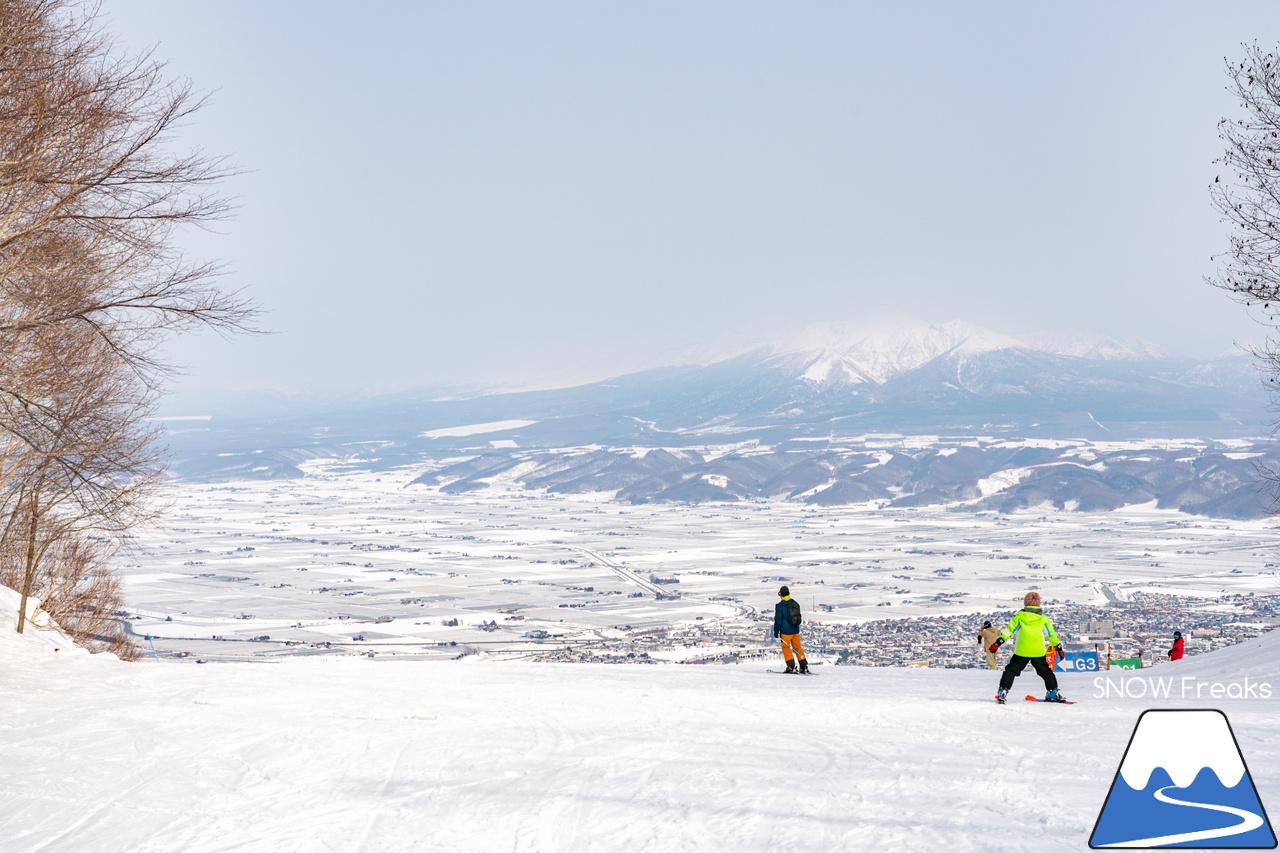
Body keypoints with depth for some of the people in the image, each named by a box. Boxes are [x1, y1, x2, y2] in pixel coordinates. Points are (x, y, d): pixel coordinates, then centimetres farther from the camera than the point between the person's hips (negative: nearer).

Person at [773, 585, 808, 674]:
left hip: (786, 631, -6)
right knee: (797, 647, 13)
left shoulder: (780, 605, -11)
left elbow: (778, 619, -10)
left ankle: (791, 666, -2)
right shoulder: (795, 603, 7)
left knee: (785, 647, 7)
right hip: (796, 630, 6)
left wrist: (776, 631, -4)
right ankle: (804, 667, 11)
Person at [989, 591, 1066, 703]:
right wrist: (1058, 647, 25)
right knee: (1046, 672, 18)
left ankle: (1003, 692, -5)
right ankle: (1054, 692, 15)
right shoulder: (1043, 619, 8)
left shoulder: (1019, 616, 3)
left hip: (1021, 652, -2)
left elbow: (1009, 629, -3)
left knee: (1010, 671, 5)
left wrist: (998, 642, -3)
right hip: (1038, 652, 2)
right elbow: (1051, 634, 14)